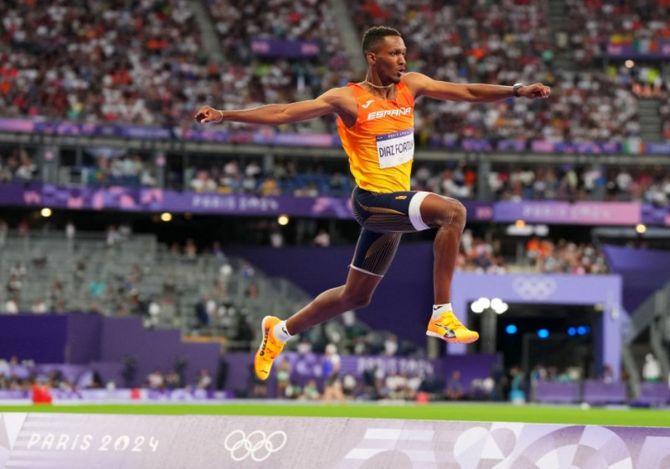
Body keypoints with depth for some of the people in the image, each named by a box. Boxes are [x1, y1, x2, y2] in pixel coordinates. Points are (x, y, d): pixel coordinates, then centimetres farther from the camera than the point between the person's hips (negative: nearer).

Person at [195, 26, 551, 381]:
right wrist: (224, 116, -19)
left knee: (355, 296, 17)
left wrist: (516, 91, -6)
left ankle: (280, 331, 35)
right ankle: (442, 315, -25)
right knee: (453, 211, -27)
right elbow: (283, 113, -12)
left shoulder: (411, 86, 6)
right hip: (373, 199, -7)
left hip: (394, 204, 7)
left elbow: (467, 92, 5)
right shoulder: (348, 99, -11)